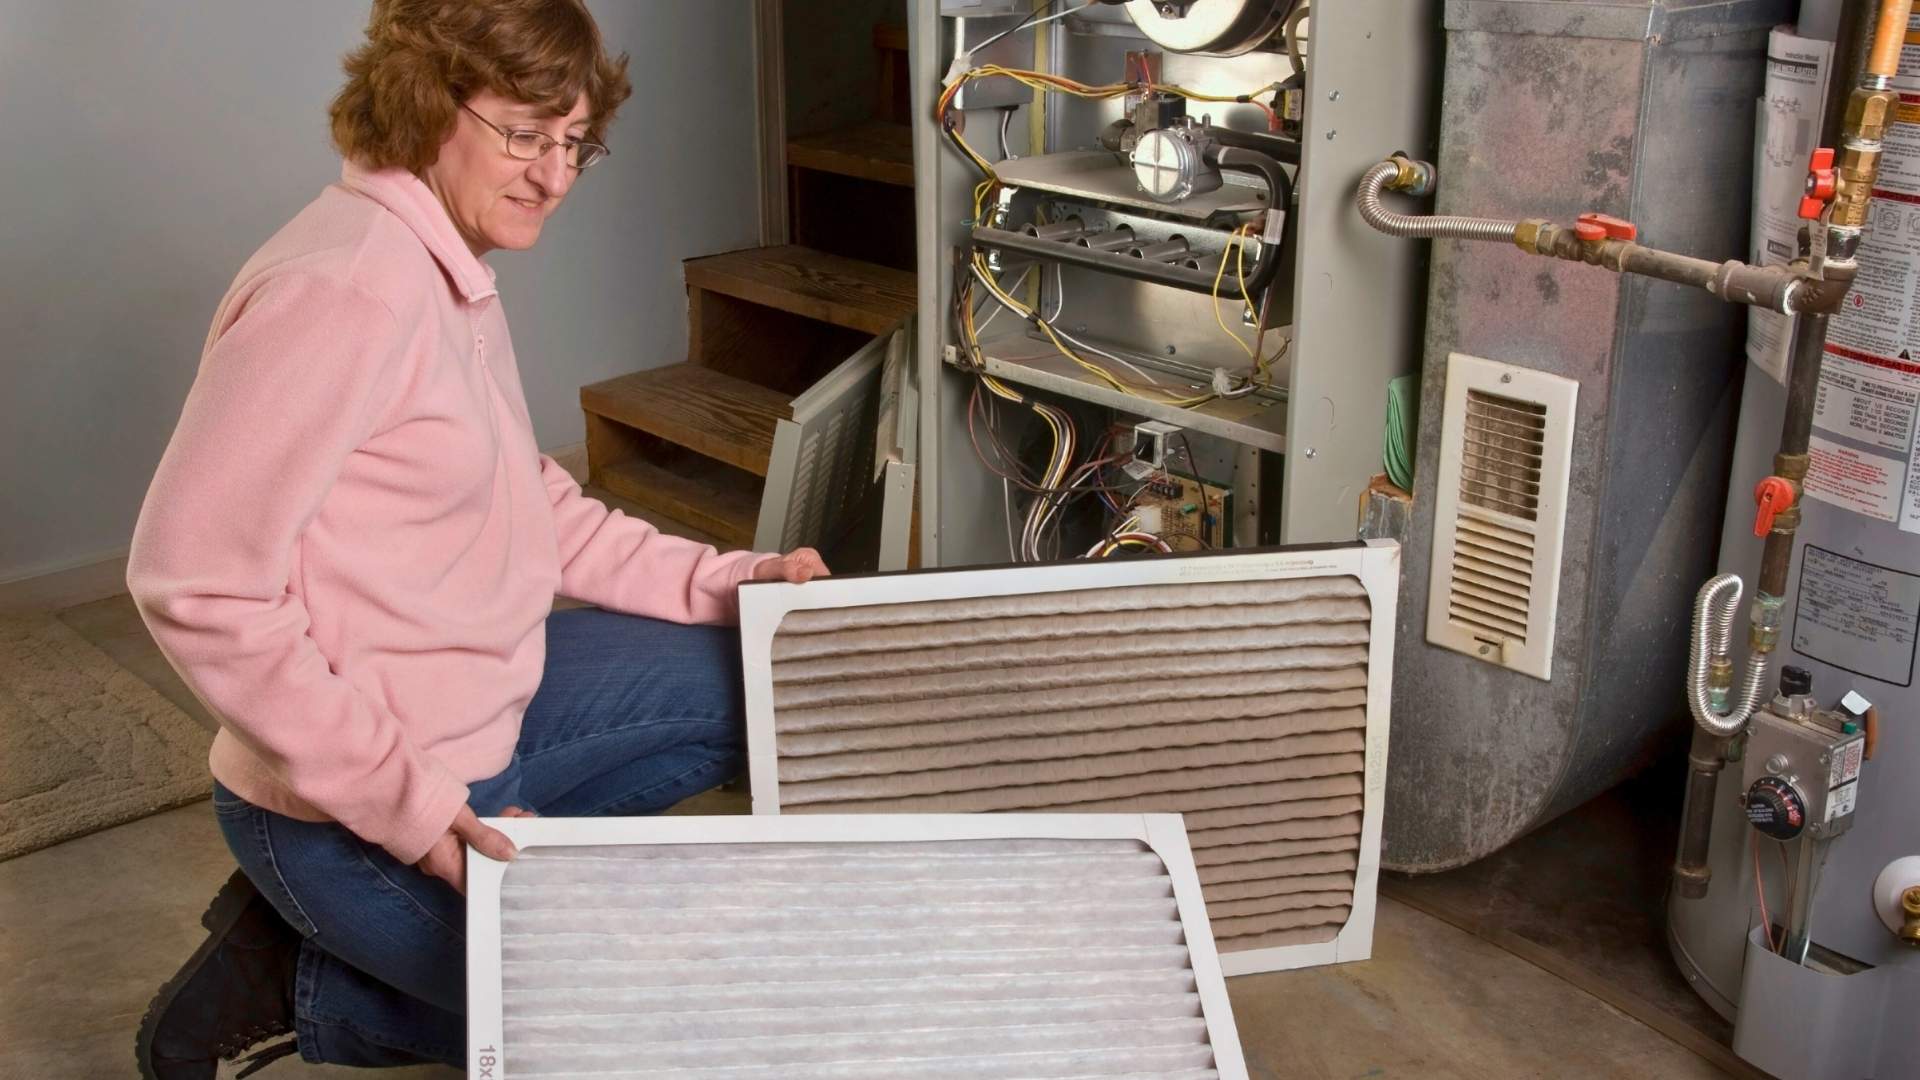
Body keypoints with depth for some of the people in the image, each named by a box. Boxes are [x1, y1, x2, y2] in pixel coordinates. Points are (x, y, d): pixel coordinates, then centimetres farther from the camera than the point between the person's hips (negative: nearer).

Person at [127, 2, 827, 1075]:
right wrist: (404, 807, -26)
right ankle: (297, 984, 9)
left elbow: (535, 506, 12)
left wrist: (723, 581, 1)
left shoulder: (456, 273, 6)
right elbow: (192, 582, -27)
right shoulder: (346, 289, -25)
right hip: (356, 811, -9)